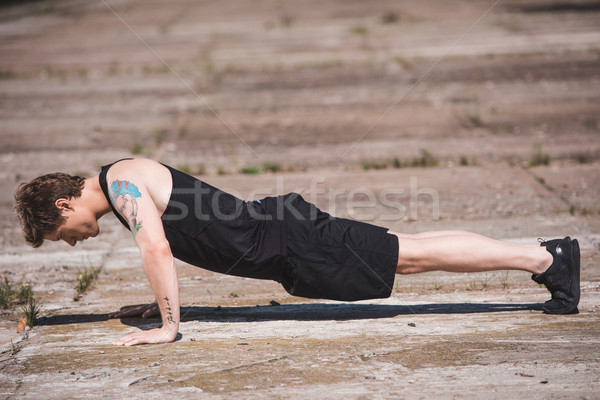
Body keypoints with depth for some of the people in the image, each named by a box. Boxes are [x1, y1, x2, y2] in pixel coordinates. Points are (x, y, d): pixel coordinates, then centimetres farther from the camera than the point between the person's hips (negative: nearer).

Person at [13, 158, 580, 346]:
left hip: (289, 243, -8)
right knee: (409, 250, 9)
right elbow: (167, 241, 30)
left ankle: (547, 257, -2)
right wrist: (157, 302, 27)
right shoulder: (127, 183, 15)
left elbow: (156, 247, -27)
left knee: (412, 255, -7)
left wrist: (168, 325, -20)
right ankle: (547, 253, 14)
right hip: (277, 240, 8)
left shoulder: (122, 181, -14)